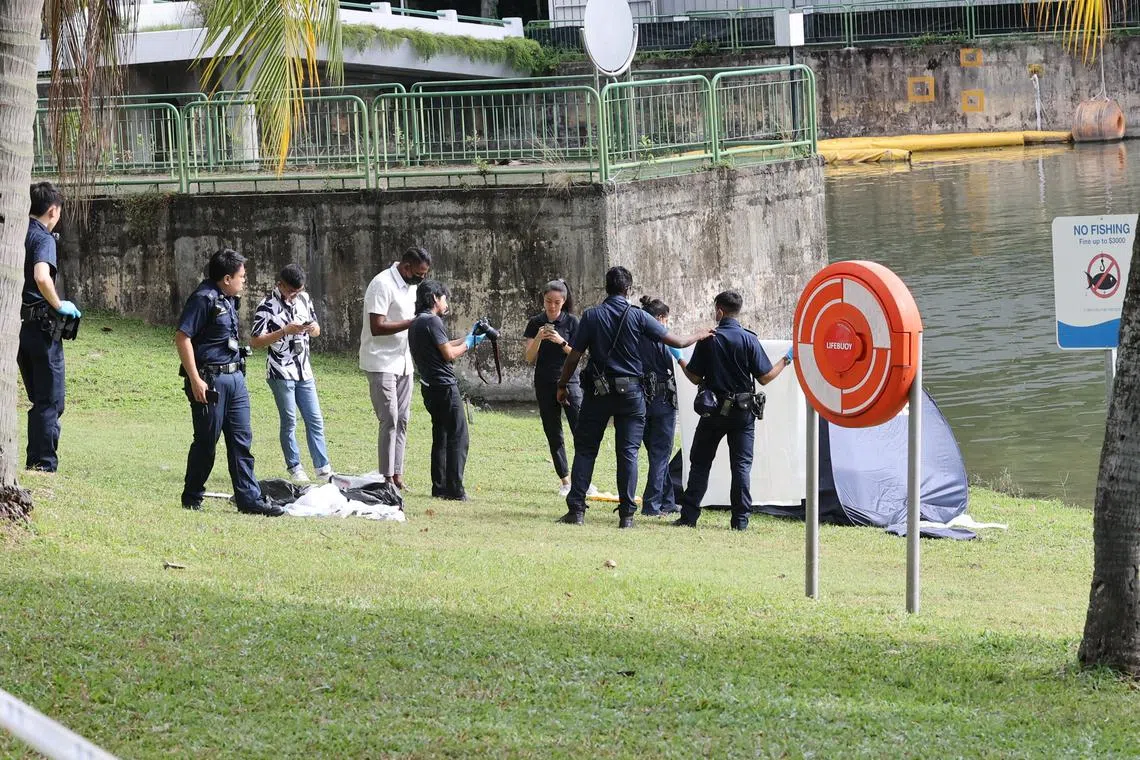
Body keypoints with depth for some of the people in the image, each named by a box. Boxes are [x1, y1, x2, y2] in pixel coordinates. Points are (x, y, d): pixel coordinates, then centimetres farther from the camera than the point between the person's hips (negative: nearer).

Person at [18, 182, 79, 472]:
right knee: (50, 402, 0)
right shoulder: (43, 238, -13)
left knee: (39, 399, 17)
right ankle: (44, 465, -1)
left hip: (18, 324, 8)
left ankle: (34, 462, 18)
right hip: (41, 325, -8)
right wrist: (59, 305, -15)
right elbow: (42, 277, -31)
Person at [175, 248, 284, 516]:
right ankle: (192, 499, 12)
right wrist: (195, 380, -21)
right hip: (209, 380, -9)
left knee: (241, 441, 5)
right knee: (206, 442, 0)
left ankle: (249, 499, 6)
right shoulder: (204, 299, -13)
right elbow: (182, 338, -18)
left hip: (235, 378, 9)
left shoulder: (228, 301, 15)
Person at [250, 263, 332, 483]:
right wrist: (285, 331, -23)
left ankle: (323, 468, 7)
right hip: (281, 373, -6)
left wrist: (312, 328, -7)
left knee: (315, 420, 4)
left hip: (304, 372, 6)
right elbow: (255, 341, -15)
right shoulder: (267, 306, -11)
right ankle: (294, 468, 8)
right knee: (289, 422, -1)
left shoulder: (304, 299, 7)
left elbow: (317, 331, 18)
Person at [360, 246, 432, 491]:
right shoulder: (383, 285, -17)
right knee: (390, 420, -11)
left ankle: (397, 475, 11)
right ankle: (386, 478, -7)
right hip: (381, 363, -9)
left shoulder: (411, 285, 12)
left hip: (403, 362, 9)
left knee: (402, 420, 7)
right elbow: (377, 327, -23)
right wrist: (413, 322, -24)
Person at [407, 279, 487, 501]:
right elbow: (449, 354, -15)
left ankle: (439, 487, 14)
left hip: (430, 388, 10)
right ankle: (455, 489, -9)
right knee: (458, 438, -6)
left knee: (441, 437, 14)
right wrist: (468, 343, 1)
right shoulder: (432, 321, -14)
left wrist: (469, 337, 19)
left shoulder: (416, 323, 15)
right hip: (445, 386, -9)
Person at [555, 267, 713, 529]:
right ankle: (626, 514, 1)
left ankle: (576, 509, 2)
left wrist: (563, 385, 12)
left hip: (598, 391, 0)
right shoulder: (638, 317, -4)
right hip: (630, 392, 0)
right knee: (628, 452, 4)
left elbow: (573, 356, -2)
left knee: (585, 449, 8)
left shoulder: (591, 316, -3)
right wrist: (698, 336, 20)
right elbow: (677, 342, 0)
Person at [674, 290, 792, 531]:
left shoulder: (708, 340, -5)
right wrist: (786, 360, 9)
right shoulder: (749, 340, -7)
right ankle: (740, 518, 0)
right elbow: (765, 377, -6)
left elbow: (695, 377, -1)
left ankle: (689, 515, 7)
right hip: (742, 412, 0)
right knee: (741, 464, 5)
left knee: (700, 462, 10)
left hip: (713, 411, 0)